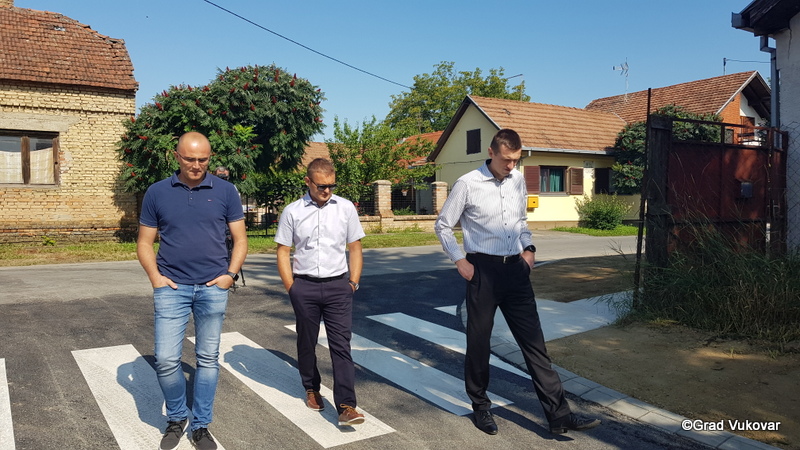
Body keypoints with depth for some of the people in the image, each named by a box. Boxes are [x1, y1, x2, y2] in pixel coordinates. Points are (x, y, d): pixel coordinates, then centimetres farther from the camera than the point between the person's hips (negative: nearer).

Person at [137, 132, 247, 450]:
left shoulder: (225, 191, 1)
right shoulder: (157, 193, 3)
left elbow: (240, 239, 5)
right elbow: (144, 242, 8)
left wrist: (230, 274, -7)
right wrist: (155, 277, -5)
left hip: (213, 289, 0)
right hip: (172, 288, 0)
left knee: (208, 359, 9)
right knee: (166, 359, -2)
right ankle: (176, 418, 24)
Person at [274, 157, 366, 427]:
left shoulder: (346, 208, 1)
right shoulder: (292, 212, -1)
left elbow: (355, 247, 7)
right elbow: (283, 251, 3)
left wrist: (354, 282, 2)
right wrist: (291, 288, -1)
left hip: (338, 285, 0)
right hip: (304, 286, 1)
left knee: (341, 344, -5)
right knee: (306, 342, 14)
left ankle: (346, 406, -4)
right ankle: (311, 389, 35)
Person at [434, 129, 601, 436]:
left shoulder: (518, 180, 7)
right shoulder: (467, 184, -9)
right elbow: (442, 225, -1)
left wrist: (529, 248, 7)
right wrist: (459, 261, -6)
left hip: (516, 269, 4)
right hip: (483, 270, -4)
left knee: (533, 340, 4)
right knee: (478, 341, 8)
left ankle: (558, 414, 9)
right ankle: (480, 406, 28)